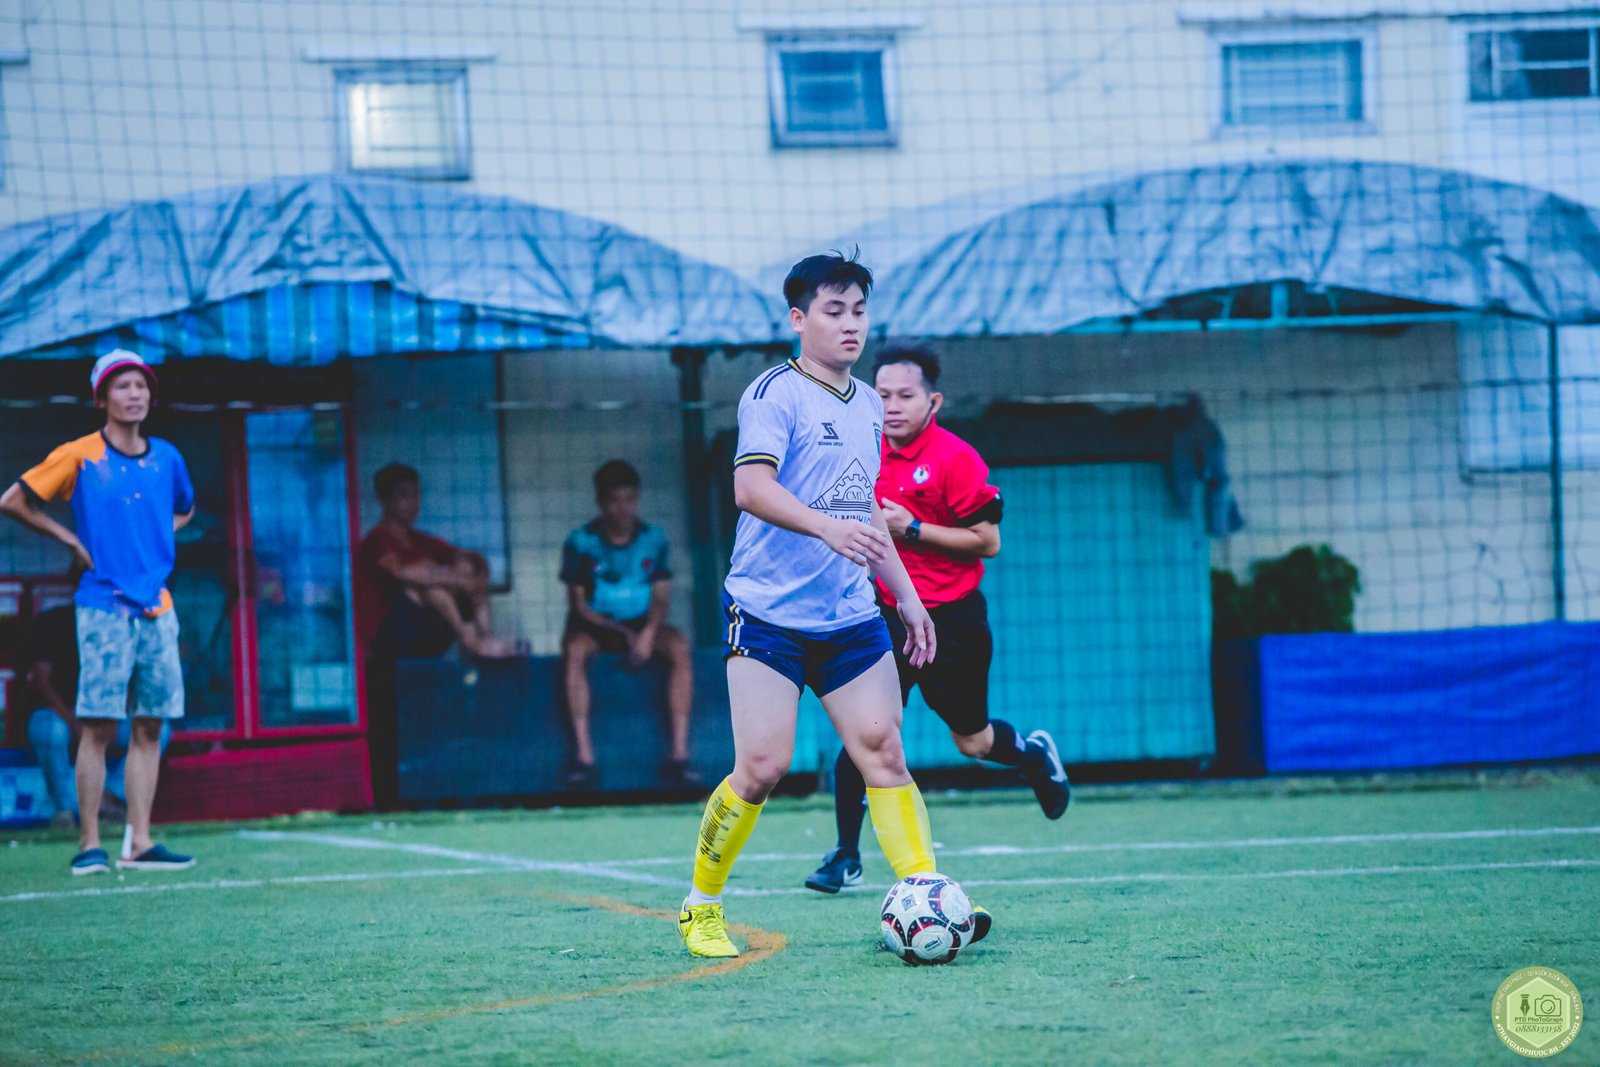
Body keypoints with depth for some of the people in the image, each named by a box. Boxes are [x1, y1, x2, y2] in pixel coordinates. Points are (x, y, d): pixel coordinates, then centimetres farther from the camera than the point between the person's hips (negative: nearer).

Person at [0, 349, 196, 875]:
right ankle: (89, 844, -3)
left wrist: (158, 539, 12)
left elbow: (184, 509, 31)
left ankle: (139, 843, 6)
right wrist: (70, 540, 0)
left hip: (156, 608, 5)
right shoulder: (80, 456, -3)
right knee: (98, 727, -6)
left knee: (149, 728, 3)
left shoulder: (166, 457, 11)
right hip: (103, 608, -5)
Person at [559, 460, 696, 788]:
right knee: (574, 648, -36)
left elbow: (661, 598, 2)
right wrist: (621, 633, -22)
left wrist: (649, 632, -21)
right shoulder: (581, 543, -5)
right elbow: (579, 604, -6)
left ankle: (679, 754, -33)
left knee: (679, 646, -30)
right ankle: (584, 758, -40)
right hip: (596, 626, -2)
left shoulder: (653, 539, 2)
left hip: (642, 625, 2)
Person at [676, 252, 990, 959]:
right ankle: (700, 909, 7)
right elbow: (751, 487, -23)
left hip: (850, 616, 6)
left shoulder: (867, 406, 16)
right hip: (768, 612, -6)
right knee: (762, 767, -10)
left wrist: (906, 596, 24)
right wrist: (827, 528, -37)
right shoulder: (775, 393, -8)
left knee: (883, 748, -4)